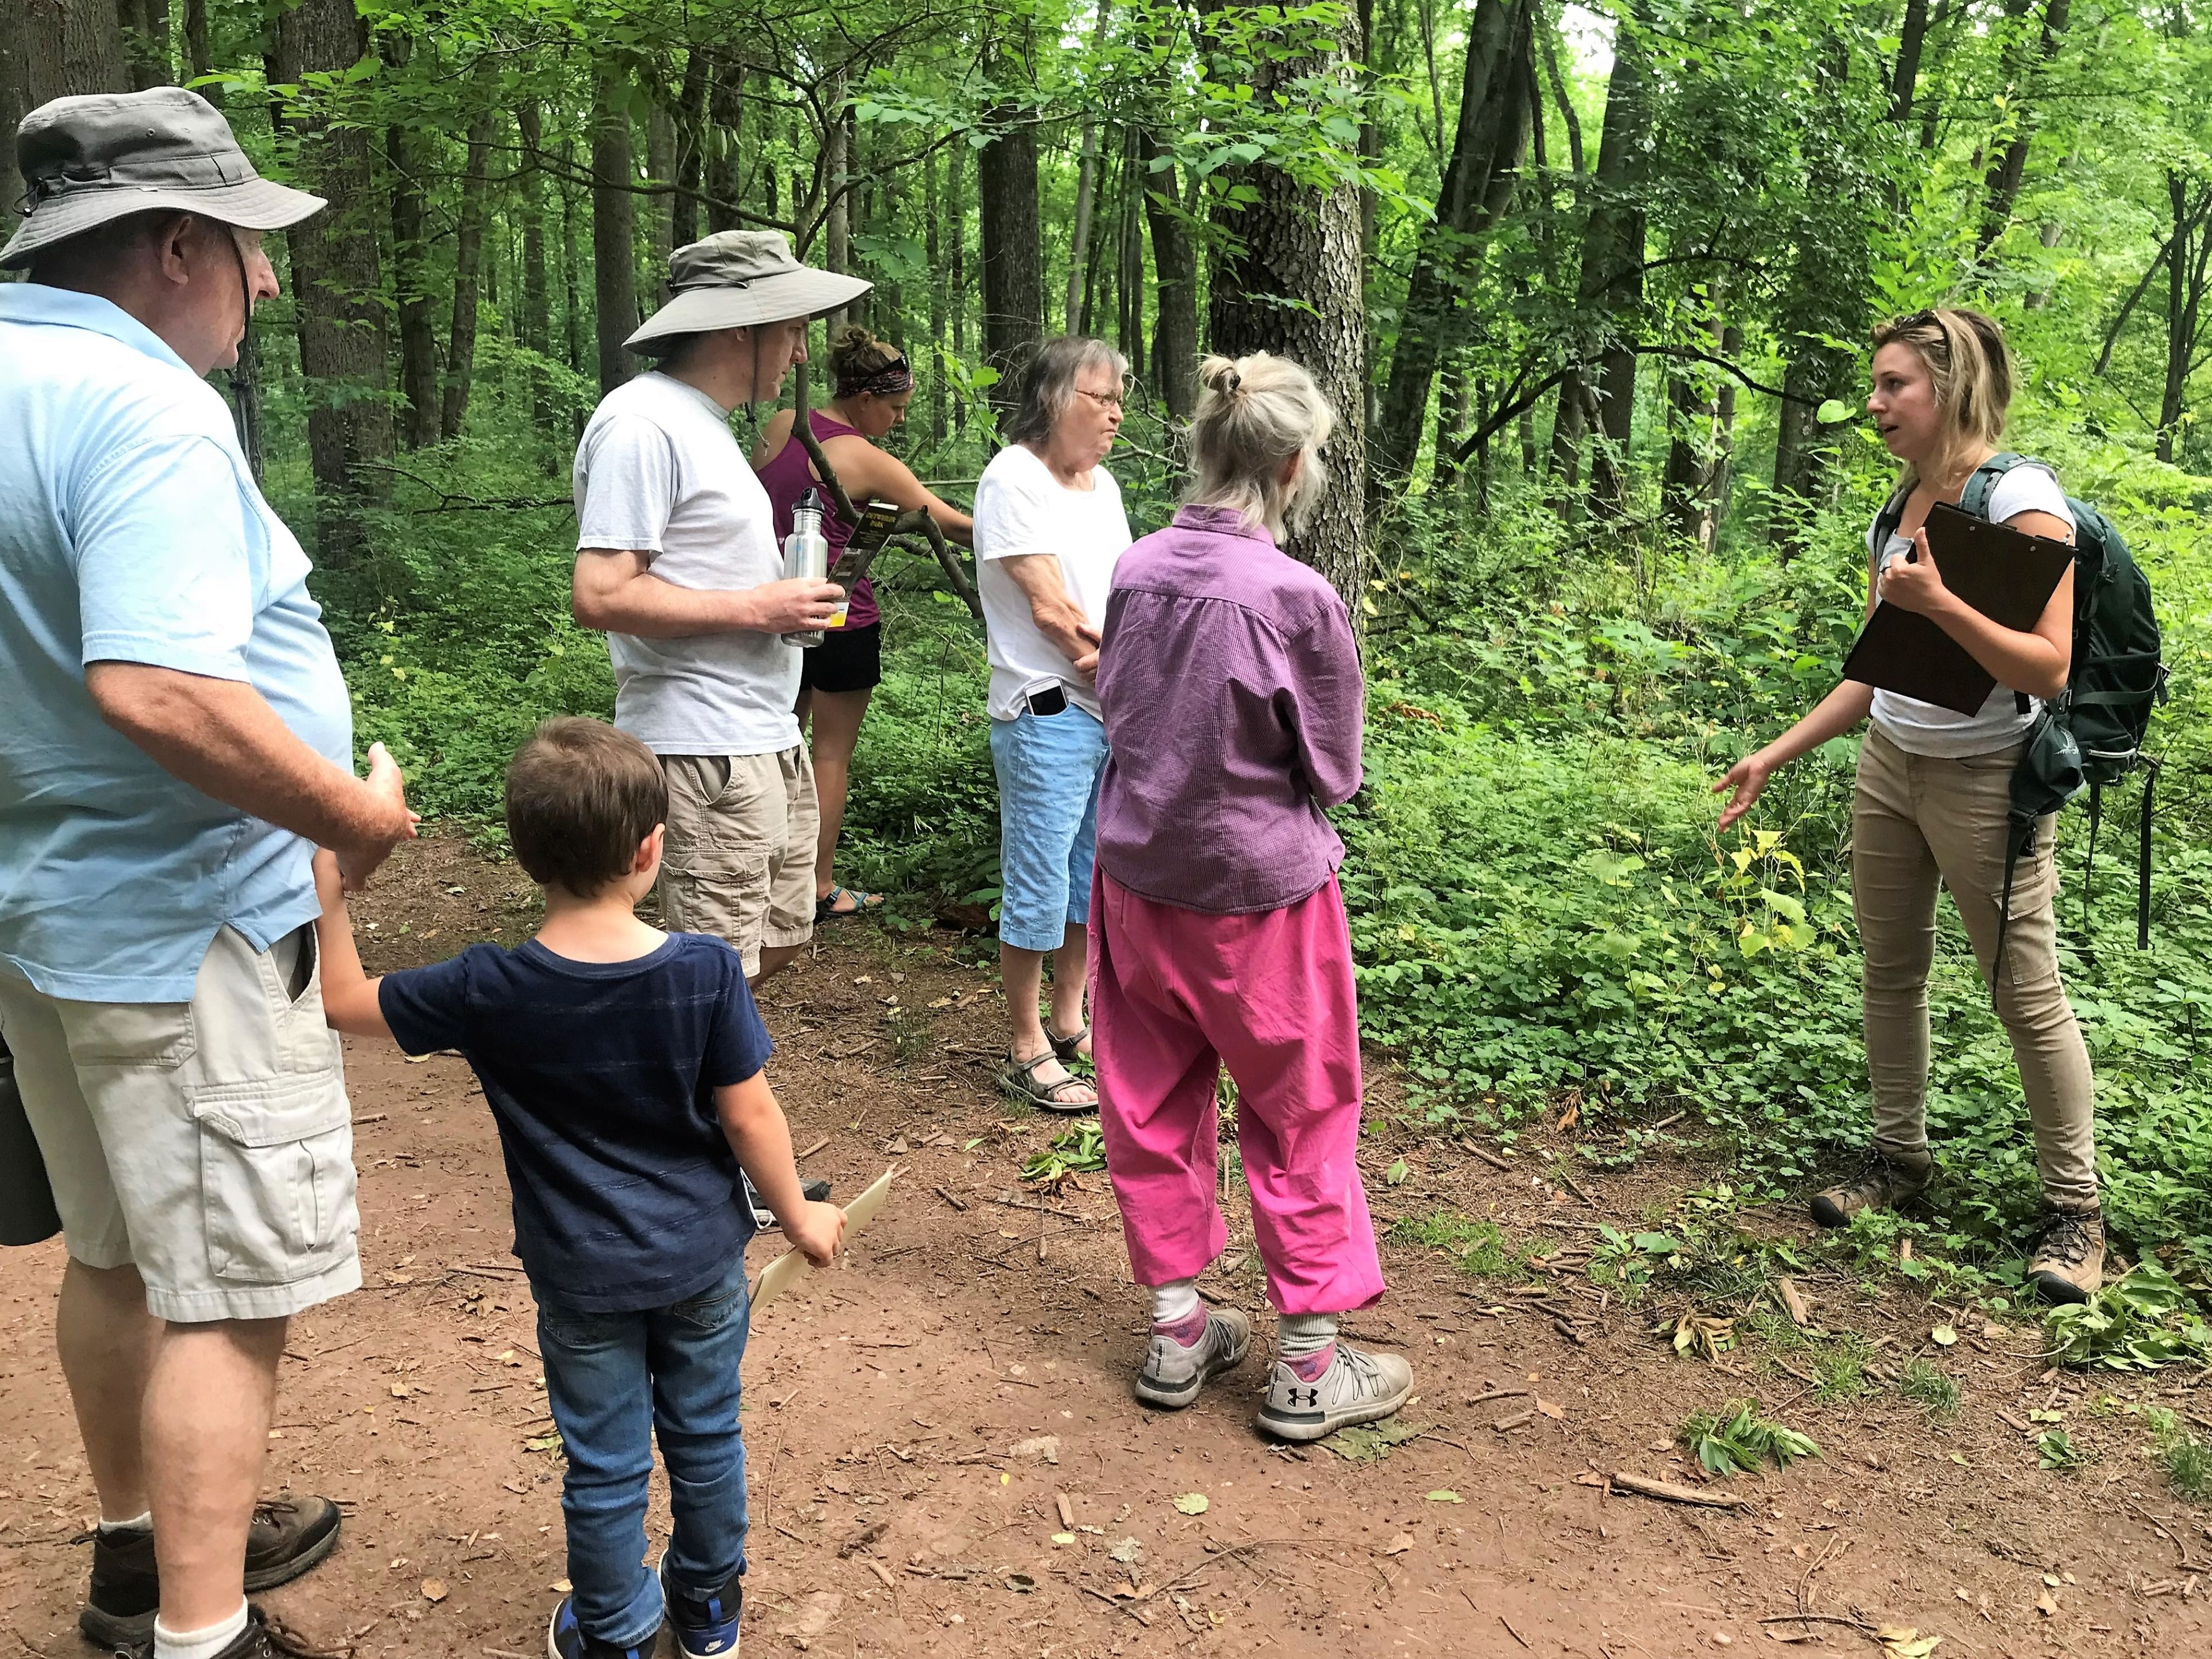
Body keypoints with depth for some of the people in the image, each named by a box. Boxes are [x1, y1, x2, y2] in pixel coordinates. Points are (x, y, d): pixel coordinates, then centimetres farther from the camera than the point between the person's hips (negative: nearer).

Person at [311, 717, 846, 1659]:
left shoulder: (489, 992, -19)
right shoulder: (706, 972, -20)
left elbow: (343, 999, -6)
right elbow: (749, 1116, -12)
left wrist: (328, 891, 1)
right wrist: (798, 1217, 2)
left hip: (583, 1278, -1)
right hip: (701, 1260, 1)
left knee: (604, 1464, 16)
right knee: (704, 1437, 22)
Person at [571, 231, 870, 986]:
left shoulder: (703, 421, 17)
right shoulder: (640, 424, -15)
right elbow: (602, 595, -22)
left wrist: (784, 593, 8)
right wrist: (754, 608, -16)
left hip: (769, 738, 10)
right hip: (705, 749, -10)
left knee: (778, 938, 19)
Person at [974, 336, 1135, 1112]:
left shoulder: (1102, 483, 15)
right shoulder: (1013, 479, -10)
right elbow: (1051, 610, -15)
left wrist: (1104, 648, -10)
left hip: (1115, 717, 8)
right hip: (1048, 718, -8)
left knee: (1096, 878, 16)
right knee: (1039, 888, 0)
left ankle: (1071, 1022, 32)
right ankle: (1028, 1054, 12)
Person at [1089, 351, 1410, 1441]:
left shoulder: (1135, 569, -5)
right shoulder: (1296, 597, -21)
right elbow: (1336, 769, -9)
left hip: (1135, 878, 5)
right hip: (1257, 891, -5)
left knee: (1153, 1106, 17)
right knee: (1301, 1118, 11)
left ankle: (1176, 1331, 31)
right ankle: (1307, 1368, 22)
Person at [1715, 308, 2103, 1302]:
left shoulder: (2021, 501, -15)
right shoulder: (1898, 504, 7)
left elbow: (2049, 670, -21)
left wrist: (1936, 601, -31)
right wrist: (1775, 757, 10)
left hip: (1986, 781, -7)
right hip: (1890, 764, 7)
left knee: (2027, 994, 1)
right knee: (1890, 970, 13)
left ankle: (2073, 1206, 15)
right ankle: (1900, 1155, 30)